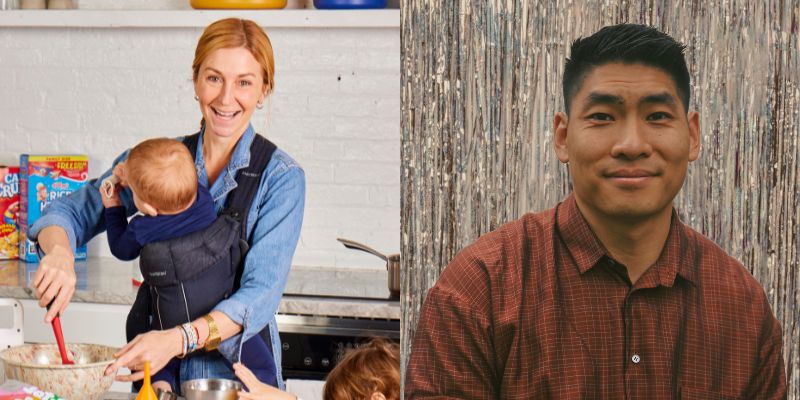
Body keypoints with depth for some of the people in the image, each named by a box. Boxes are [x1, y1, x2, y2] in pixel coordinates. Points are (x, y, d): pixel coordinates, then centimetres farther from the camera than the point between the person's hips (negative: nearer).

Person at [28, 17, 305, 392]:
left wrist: (178, 339, -30)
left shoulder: (281, 178, -6)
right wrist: (60, 253, -14)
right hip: (158, 374, 2)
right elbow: (72, 212, 10)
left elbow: (261, 293, -15)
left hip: (238, 373, -2)